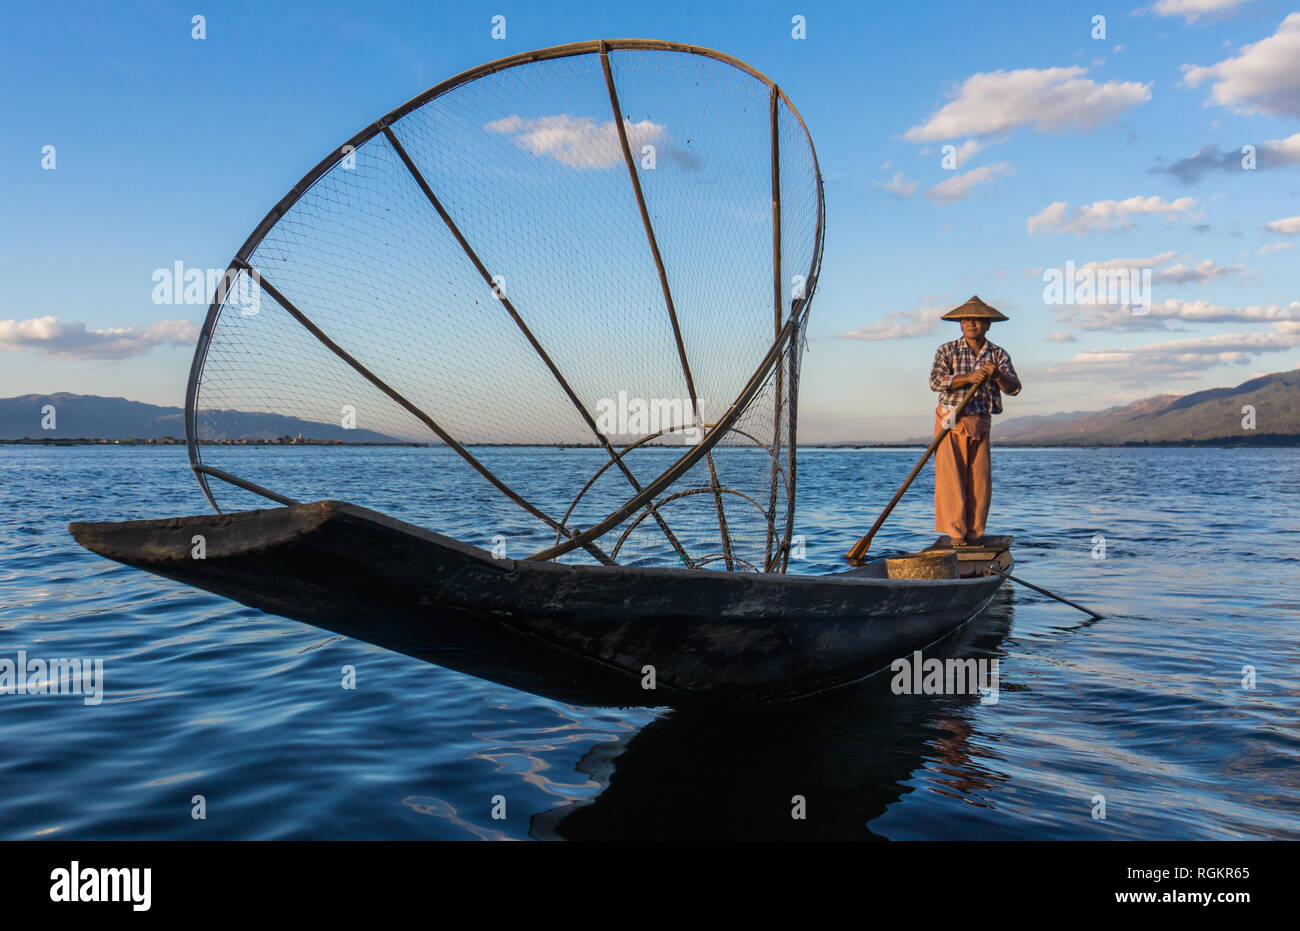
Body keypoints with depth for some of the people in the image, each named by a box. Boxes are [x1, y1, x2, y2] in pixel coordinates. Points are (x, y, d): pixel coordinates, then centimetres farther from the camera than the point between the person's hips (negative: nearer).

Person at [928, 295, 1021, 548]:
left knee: (980, 479, 1)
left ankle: (974, 532, 10)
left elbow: (1014, 387, -4)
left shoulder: (998, 355, 7)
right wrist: (968, 378, -24)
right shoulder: (947, 351, 1)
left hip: (981, 423, 3)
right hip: (951, 422, -2)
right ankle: (955, 532, -4)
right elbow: (936, 381, -13)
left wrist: (997, 374, -24)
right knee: (950, 477, -8)